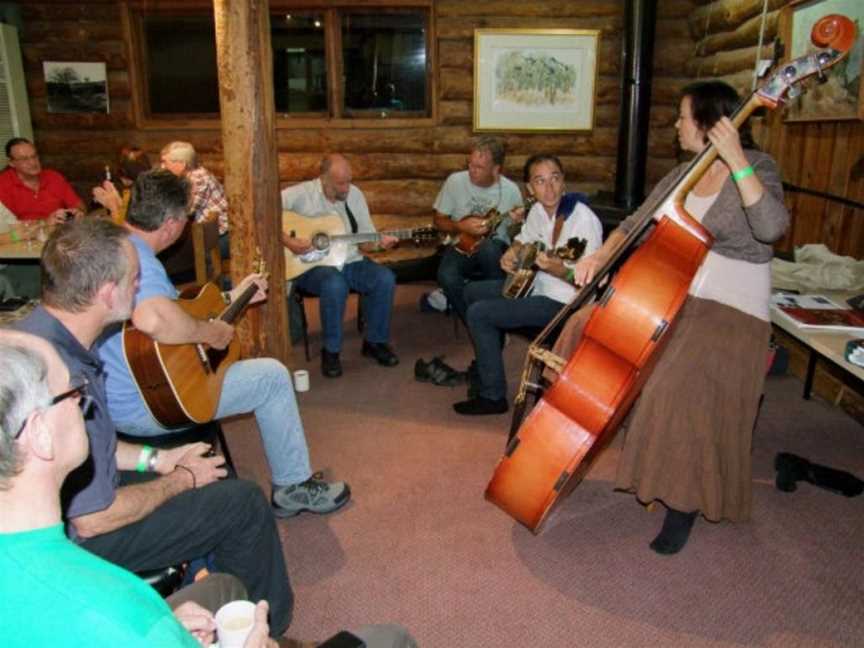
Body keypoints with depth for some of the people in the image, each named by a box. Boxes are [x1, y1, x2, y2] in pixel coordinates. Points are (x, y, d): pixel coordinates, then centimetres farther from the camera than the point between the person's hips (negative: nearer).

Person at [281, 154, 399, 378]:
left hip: (349, 262, 5)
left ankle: (375, 341, 0)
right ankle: (331, 350, -15)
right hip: (310, 266, -5)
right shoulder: (301, 194, -10)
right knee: (335, 285, -37)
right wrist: (287, 241, -25)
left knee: (385, 278, -20)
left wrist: (380, 242, -13)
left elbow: (365, 241, 9)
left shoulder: (355, 194, 6)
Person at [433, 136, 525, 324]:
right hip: (462, 246, 1)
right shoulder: (455, 181, -4)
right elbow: (439, 221, 3)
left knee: (488, 250, -38)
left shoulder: (510, 189, -5)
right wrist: (461, 226, -16)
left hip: (494, 247, -1)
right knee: (447, 277, -32)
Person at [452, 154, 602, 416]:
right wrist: (511, 254, 0)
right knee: (473, 292, 16)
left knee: (478, 314, -17)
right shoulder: (538, 210, 1)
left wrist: (559, 271, -41)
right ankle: (486, 362, 30)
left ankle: (493, 396, -5)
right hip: (534, 285, 9)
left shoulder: (583, 219, -24)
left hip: (562, 301, -9)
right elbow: (523, 239, 21)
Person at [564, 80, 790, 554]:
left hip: (731, 308, -7)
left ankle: (684, 504, -3)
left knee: (681, 390, -25)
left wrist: (735, 162, -29)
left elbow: (771, 227, -26)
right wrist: (600, 256, -4)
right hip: (670, 293, 7)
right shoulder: (681, 177, 11)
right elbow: (636, 224, 13)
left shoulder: (758, 169, -7)